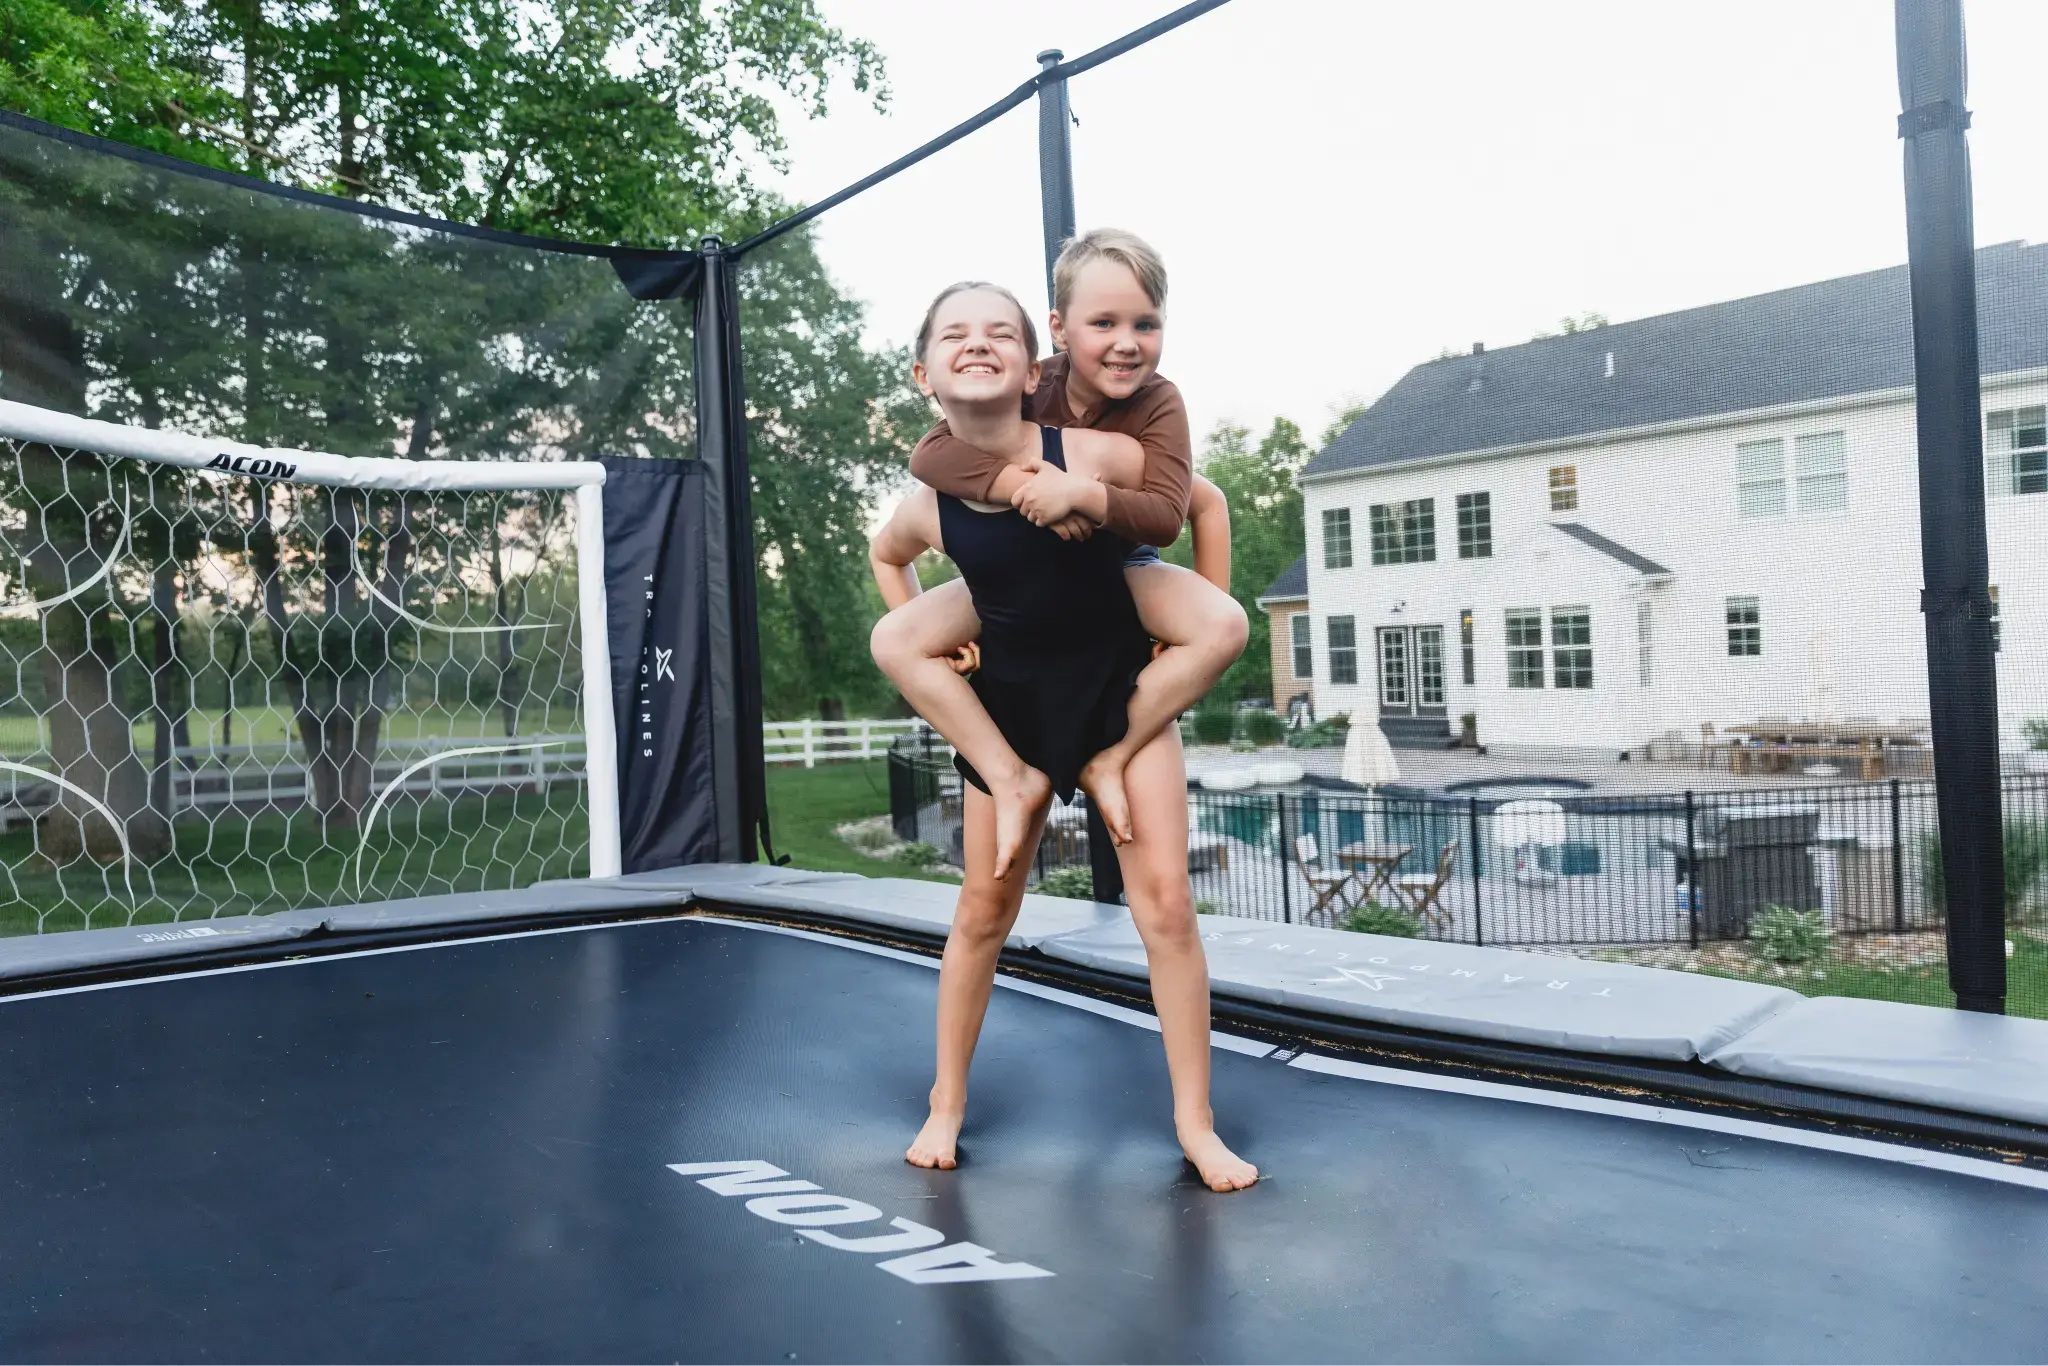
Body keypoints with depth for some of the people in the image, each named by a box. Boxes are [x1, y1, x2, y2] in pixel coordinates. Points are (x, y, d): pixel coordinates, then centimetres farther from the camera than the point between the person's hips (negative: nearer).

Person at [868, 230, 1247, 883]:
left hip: (1122, 571, -1)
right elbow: (928, 454, -30)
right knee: (895, 640, -18)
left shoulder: (1159, 402, -20)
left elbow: (1166, 517, -31)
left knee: (1225, 625, -30)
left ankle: (1111, 759, -16)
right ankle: (1012, 776, -15)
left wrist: (1082, 494, -48)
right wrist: (1024, 484, -44)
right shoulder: (1027, 389, -19)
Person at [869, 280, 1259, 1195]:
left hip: (1119, 687, -2)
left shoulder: (1093, 455, -21)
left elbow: (1202, 501, -6)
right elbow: (885, 557, 13)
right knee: (983, 913, 11)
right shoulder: (929, 504, -12)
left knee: (1166, 904, -6)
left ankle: (1195, 1124, 9)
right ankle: (946, 1107, 29)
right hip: (1009, 705, 2)